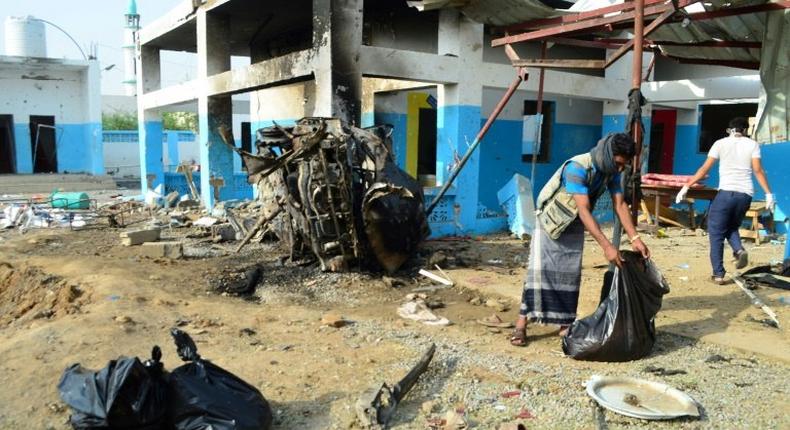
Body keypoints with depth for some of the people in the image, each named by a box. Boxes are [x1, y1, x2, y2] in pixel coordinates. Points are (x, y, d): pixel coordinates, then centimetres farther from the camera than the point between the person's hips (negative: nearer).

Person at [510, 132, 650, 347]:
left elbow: (620, 205, -10)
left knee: (571, 272, 2)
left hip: (574, 224, 6)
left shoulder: (611, 172, -11)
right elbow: (584, 210, -39)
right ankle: (521, 325, -10)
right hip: (550, 219, -6)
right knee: (539, 269, -12)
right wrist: (606, 246, -43)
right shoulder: (577, 167, -34)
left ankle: (566, 323, 11)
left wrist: (635, 238, -22)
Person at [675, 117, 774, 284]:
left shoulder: (721, 143, 5)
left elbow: (704, 169, 0)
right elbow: (758, 171, 0)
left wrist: (686, 187, 3)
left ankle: (718, 274, 1)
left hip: (726, 192, -3)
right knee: (732, 227, 25)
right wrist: (768, 194, 2)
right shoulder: (752, 144, 9)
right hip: (745, 194, 3)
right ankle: (740, 250, -4)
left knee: (716, 234, 5)